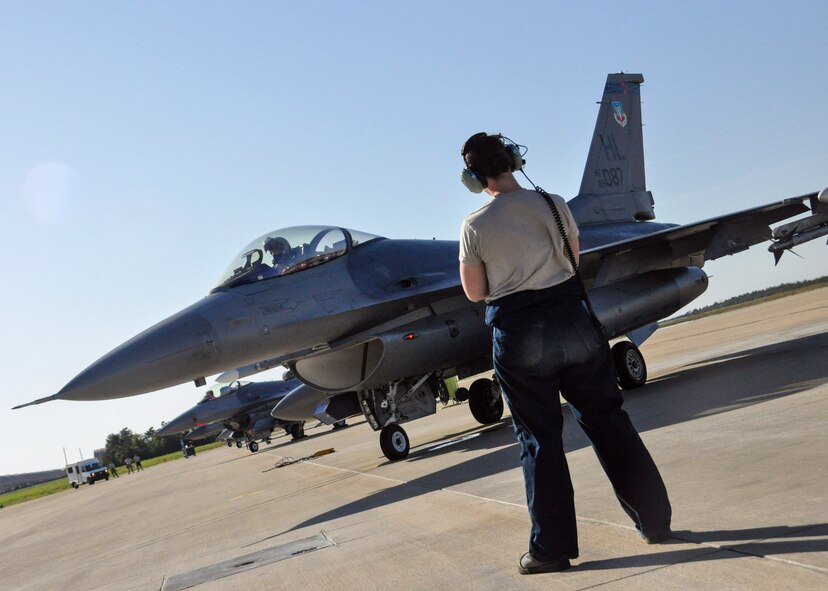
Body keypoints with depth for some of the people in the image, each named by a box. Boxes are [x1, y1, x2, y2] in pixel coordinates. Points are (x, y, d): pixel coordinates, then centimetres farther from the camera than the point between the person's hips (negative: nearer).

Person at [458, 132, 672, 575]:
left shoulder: (474, 226, -7)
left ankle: (552, 546, 11)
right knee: (606, 419, 13)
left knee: (538, 438, 6)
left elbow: (475, 293, 0)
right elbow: (573, 260, 12)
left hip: (518, 335, -2)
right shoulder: (552, 204, 0)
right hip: (571, 319, 2)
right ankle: (654, 520, 21)